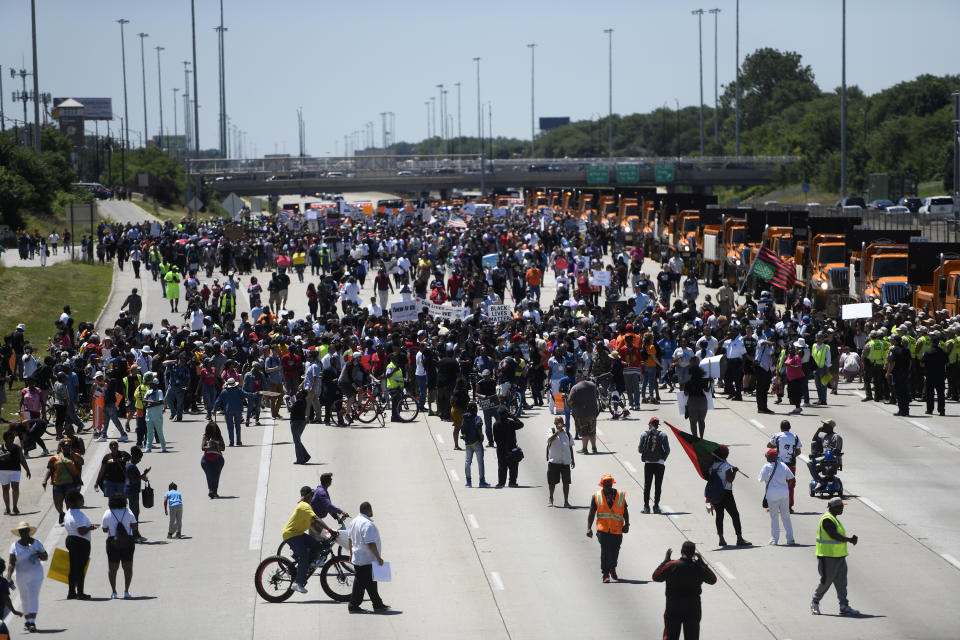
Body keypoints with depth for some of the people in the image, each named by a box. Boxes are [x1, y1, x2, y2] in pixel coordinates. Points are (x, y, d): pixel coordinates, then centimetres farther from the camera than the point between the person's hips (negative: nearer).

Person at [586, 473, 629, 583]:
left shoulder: (620, 495, 7)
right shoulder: (596, 496, 5)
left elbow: (625, 512, 10)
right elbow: (591, 513, 6)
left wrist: (626, 524, -4)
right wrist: (589, 528, -2)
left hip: (617, 529, 2)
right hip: (603, 529, -2)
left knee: (615, 550, 9)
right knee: (605, 550, -15)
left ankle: (612, 569, 37)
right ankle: (606, 574, -12)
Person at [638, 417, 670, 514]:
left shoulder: (644, 435, 0)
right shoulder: (663, 435, -2)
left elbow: (639, 449, -1)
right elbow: (667, 450, -6)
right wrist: (663, 459, 9)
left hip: (648, 463, 1)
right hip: (659, 463, -1)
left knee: (647, 486, 7)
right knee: (658, 486, 5)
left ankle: (646, 507, 3)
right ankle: (656, 506, 3)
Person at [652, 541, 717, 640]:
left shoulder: (671, 565, -13)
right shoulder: (699, 568, -10)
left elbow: (656, 577, -1)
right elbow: (713, 579, 7)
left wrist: (665, 560, 6)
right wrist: (702, 562, 8)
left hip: (673, 608, -1)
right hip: (693, 609, 1)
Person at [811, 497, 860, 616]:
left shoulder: (833, 519, 16)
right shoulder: (827, 519, -17)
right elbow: (834, 535, -23)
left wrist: (851, 539, 1)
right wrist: (849, 540, -14)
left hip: (838, 557, 10)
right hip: (828, 557, -10)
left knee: (841, 582, 4)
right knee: (826, 581, -1)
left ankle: (844, 606, 4)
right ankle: (815, 603, 16)